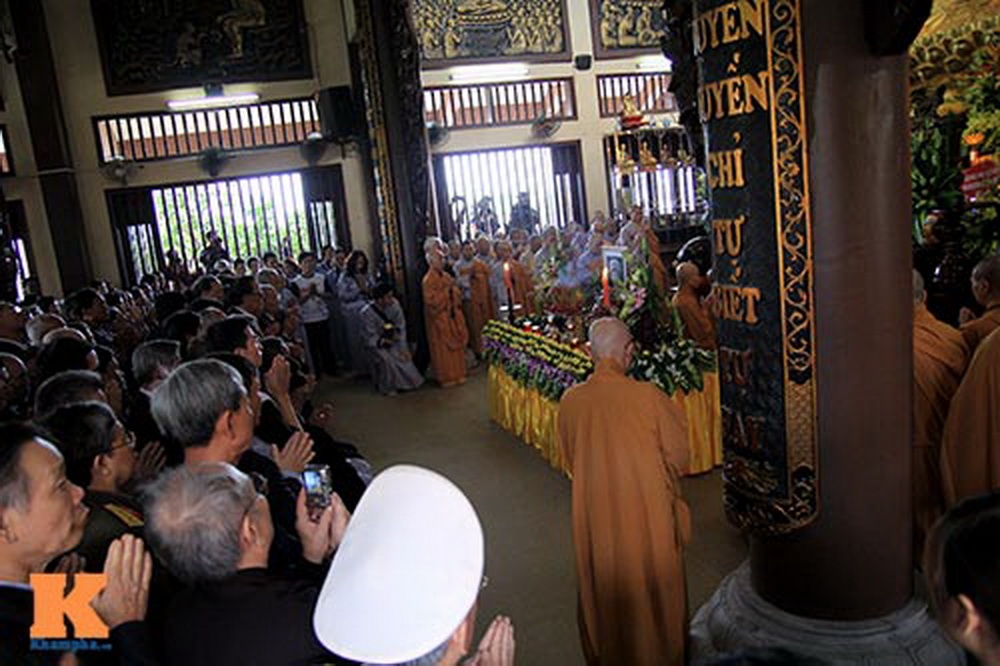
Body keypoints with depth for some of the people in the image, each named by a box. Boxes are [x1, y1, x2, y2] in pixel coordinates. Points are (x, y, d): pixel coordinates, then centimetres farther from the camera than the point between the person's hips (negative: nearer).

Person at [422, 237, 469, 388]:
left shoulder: (446, 276, 10)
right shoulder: (428, 279, -13)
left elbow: (456, 294, 17)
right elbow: (431, 300, -22)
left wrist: (454, 290, -4)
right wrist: (446, 291, -21)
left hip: (452, 317, 7)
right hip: (440, 319, -7)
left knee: (456, 346, 11)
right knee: (443, 349, 0)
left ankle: (457, 373, 22)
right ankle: (446, 377, 8)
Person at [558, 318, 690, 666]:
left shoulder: (570, 401, -13)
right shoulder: (648, 396, -22)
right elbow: (678, 457, -9)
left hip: (594, 518, 3)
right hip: (648, 512, -2)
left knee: (603, 590, 24)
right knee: (653, 587, 21)